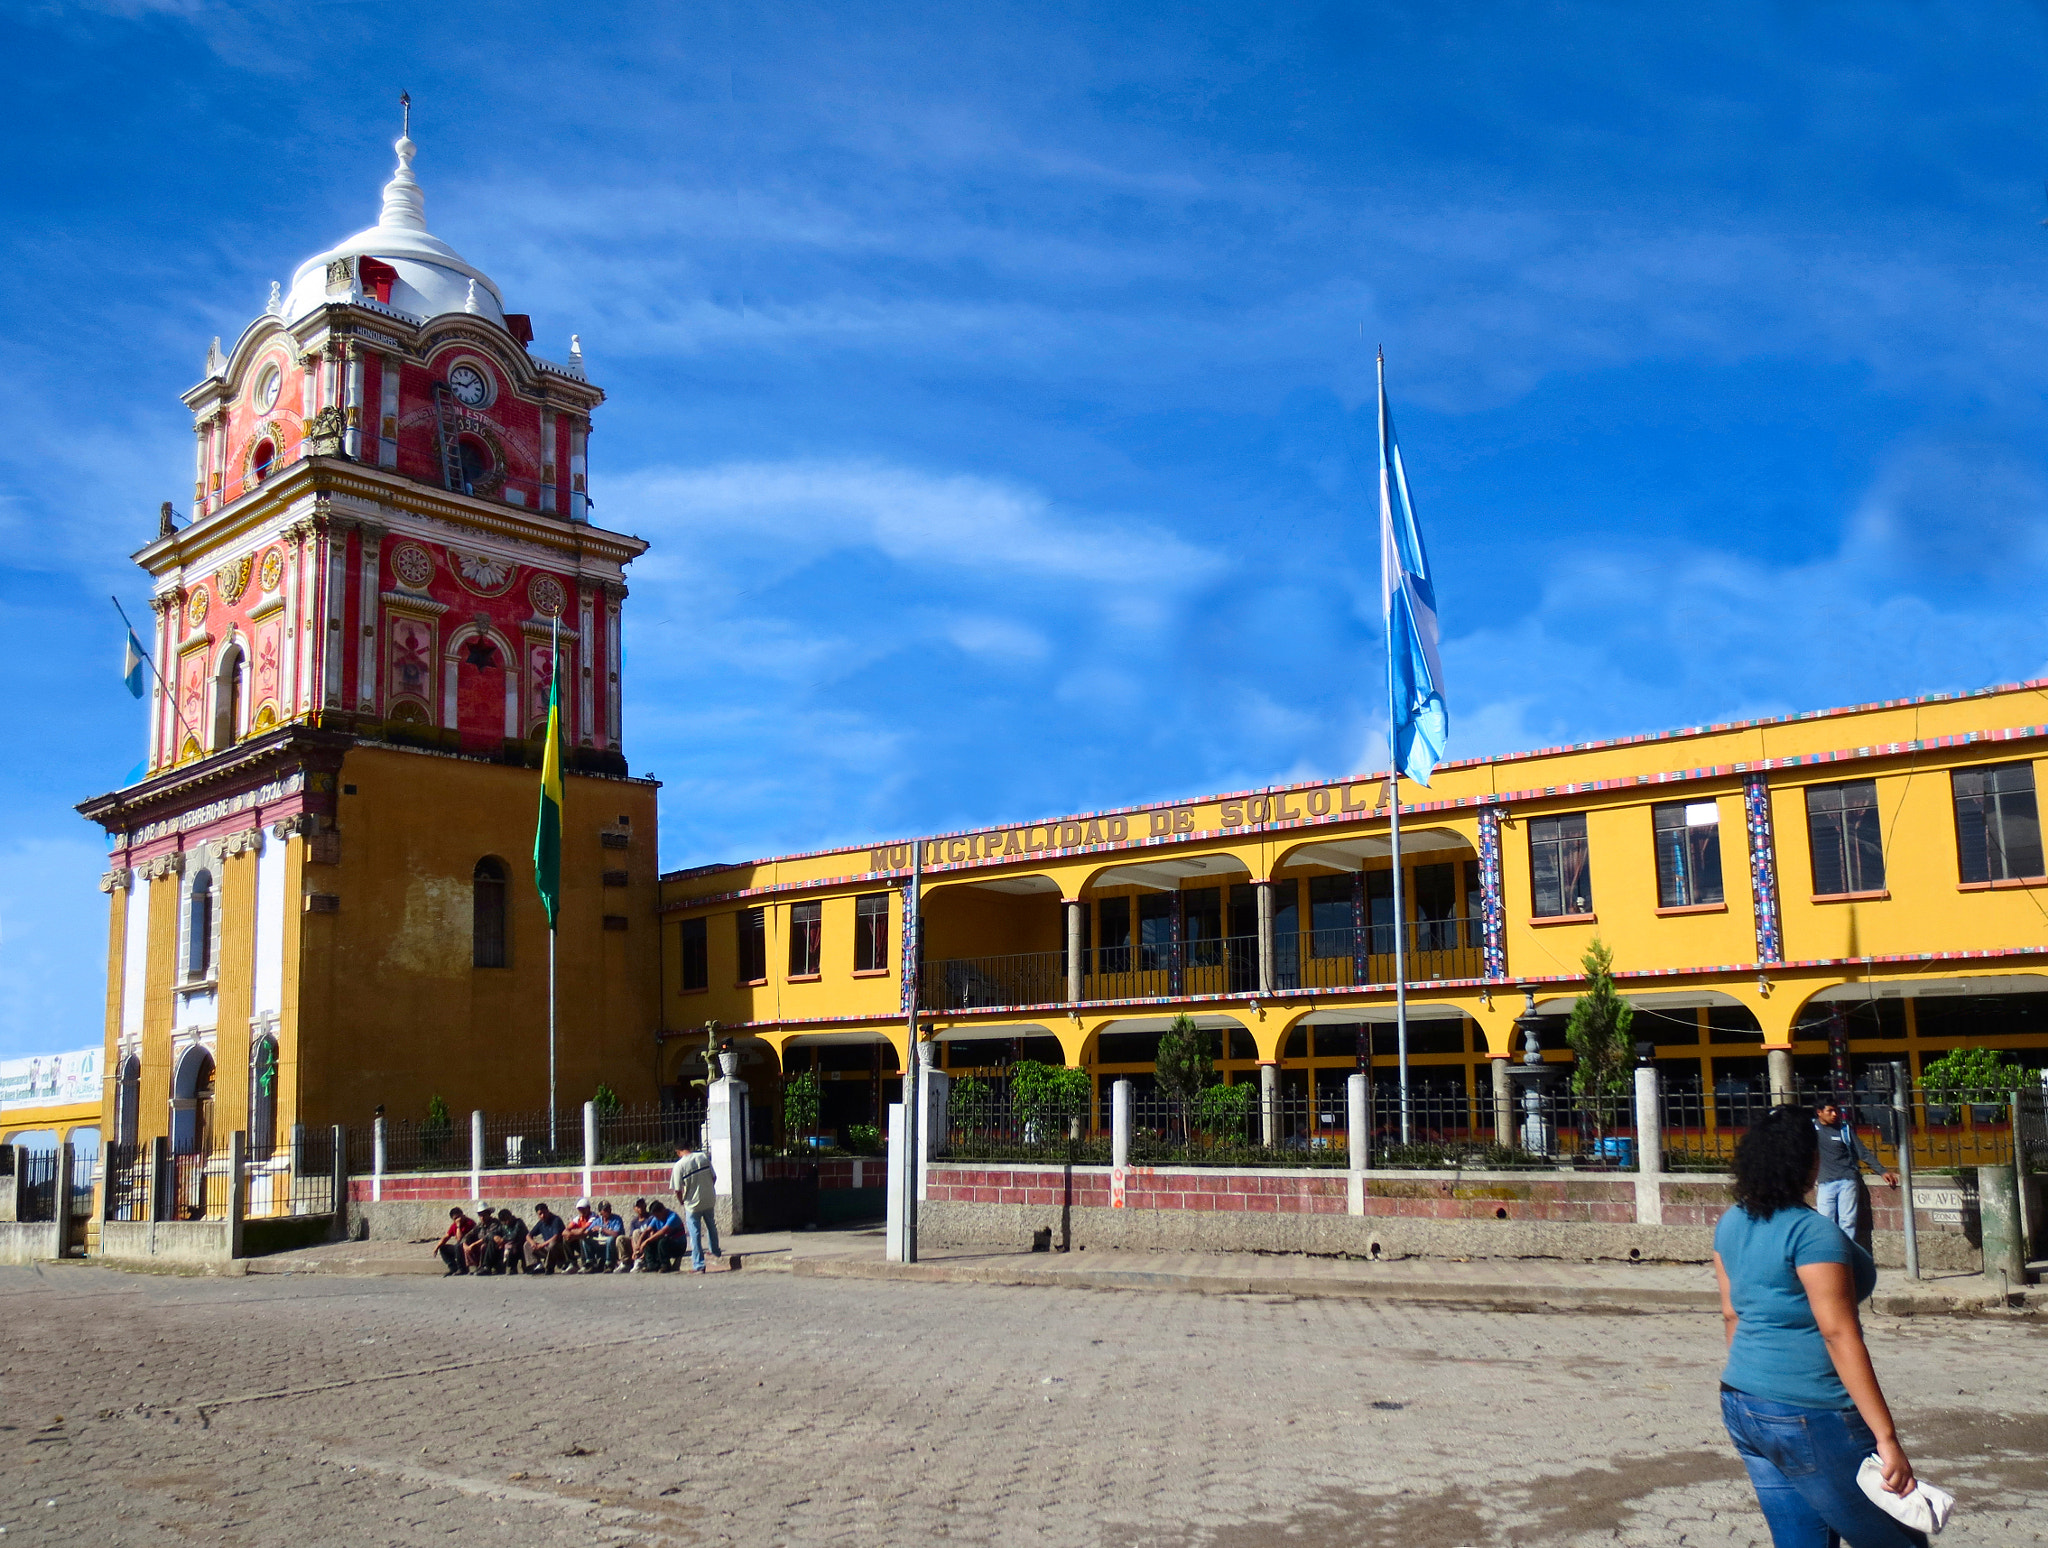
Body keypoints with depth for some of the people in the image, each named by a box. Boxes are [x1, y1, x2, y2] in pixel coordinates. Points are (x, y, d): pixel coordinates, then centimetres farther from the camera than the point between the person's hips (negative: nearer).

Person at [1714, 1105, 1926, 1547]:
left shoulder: (1731, 1224, 5)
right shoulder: (1813, 1232, -18)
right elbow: (1838, 1334, -21)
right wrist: (1886, 1437, -19)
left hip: (1741, 1407, 8)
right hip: (1810, 1418, -8)